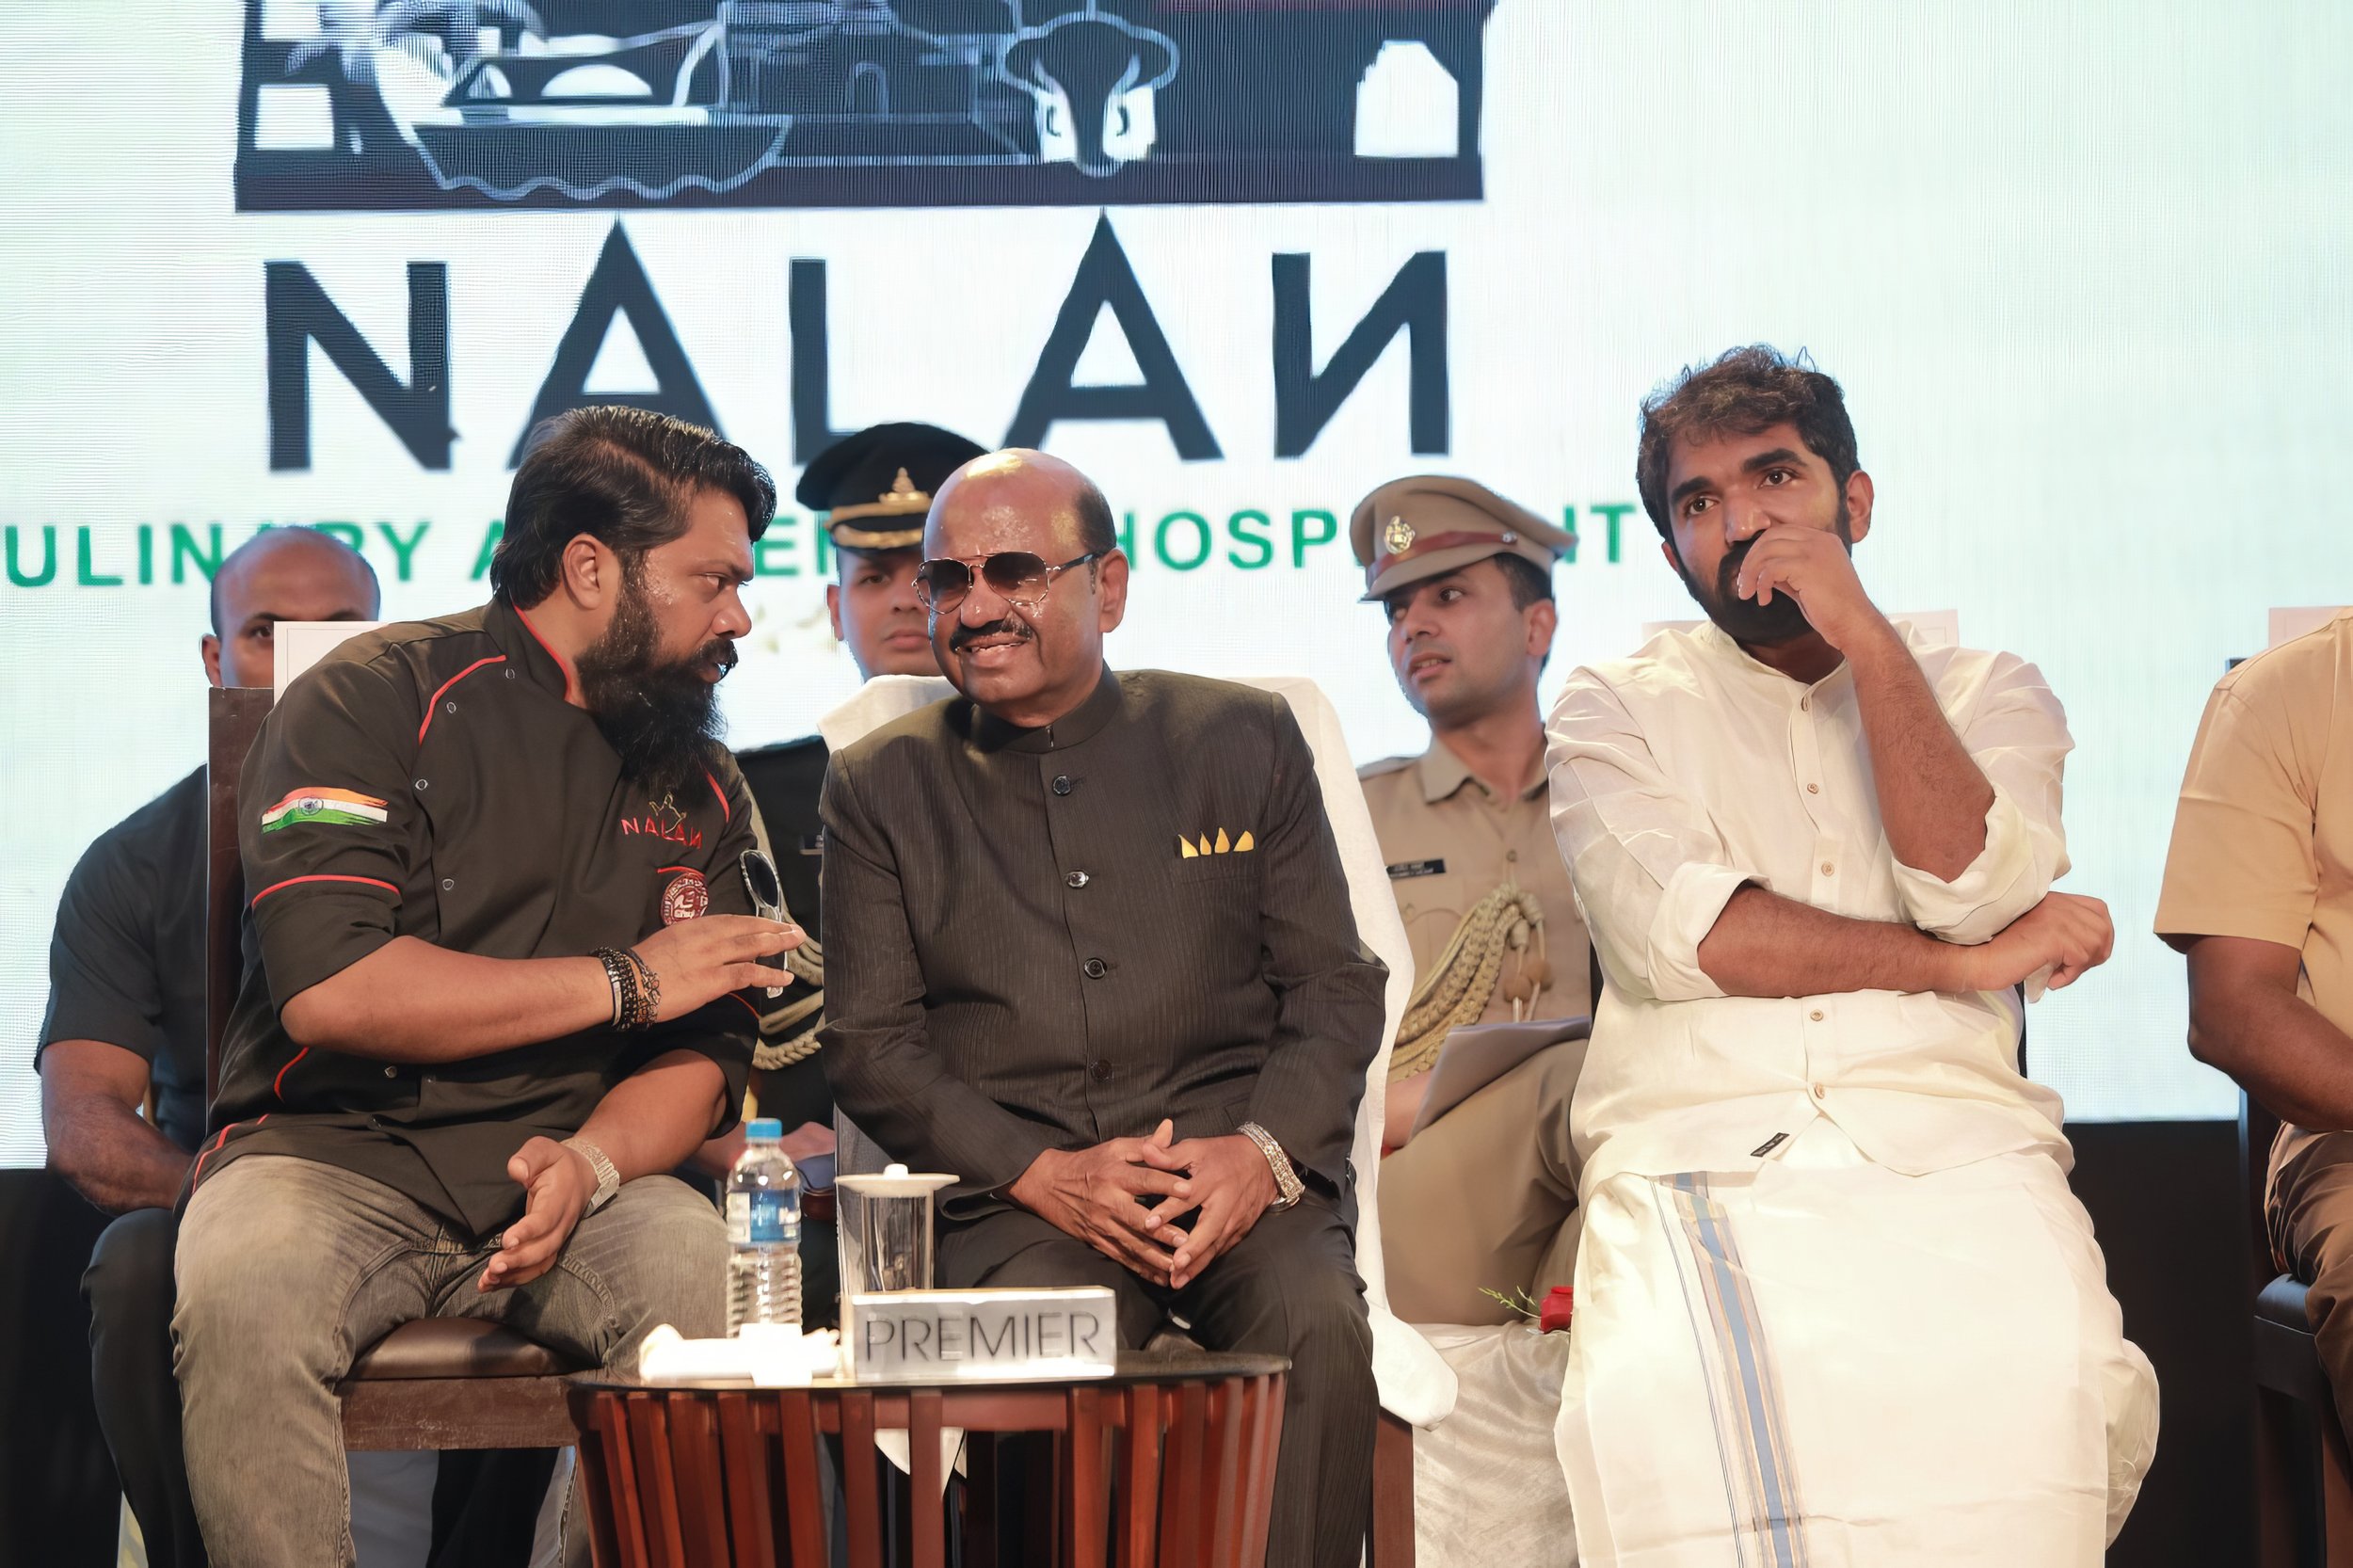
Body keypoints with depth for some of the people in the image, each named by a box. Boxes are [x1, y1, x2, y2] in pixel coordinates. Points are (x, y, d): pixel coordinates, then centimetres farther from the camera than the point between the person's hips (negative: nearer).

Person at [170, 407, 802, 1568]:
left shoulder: (698, 787, 14)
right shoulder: (375, 700, -4)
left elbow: (703, 1050, 9)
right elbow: (329, 989, -17)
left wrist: (589, 1163, -16)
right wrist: (624, 981, -10)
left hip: (567, 1171, 4)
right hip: (332, 1156, -4)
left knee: (717, 1276, -28)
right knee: (244, 1287, -36)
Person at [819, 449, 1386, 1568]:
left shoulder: (1242, 739, 14)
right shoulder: (880, 784, 13)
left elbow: (1334, 982, 12)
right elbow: (870, 1044, 8)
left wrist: (1264, 1149, -8)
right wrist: (1040, 1172, -8)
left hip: (1236, 1170, 1)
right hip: (1016, 1193, -1)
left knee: (1318, 1329, -31)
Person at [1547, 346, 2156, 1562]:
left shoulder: (1989, 693, 21)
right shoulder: (1616, 709, 17)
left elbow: (1971, 891, -1)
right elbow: (1681, 932, -1)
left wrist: (1864, 638, -2)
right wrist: (1959, 962, -1)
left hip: (1949, 1153, 1)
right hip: (1698, 1162, -1)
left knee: (2028, 1394, -33)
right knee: (1666, 1402, -35)